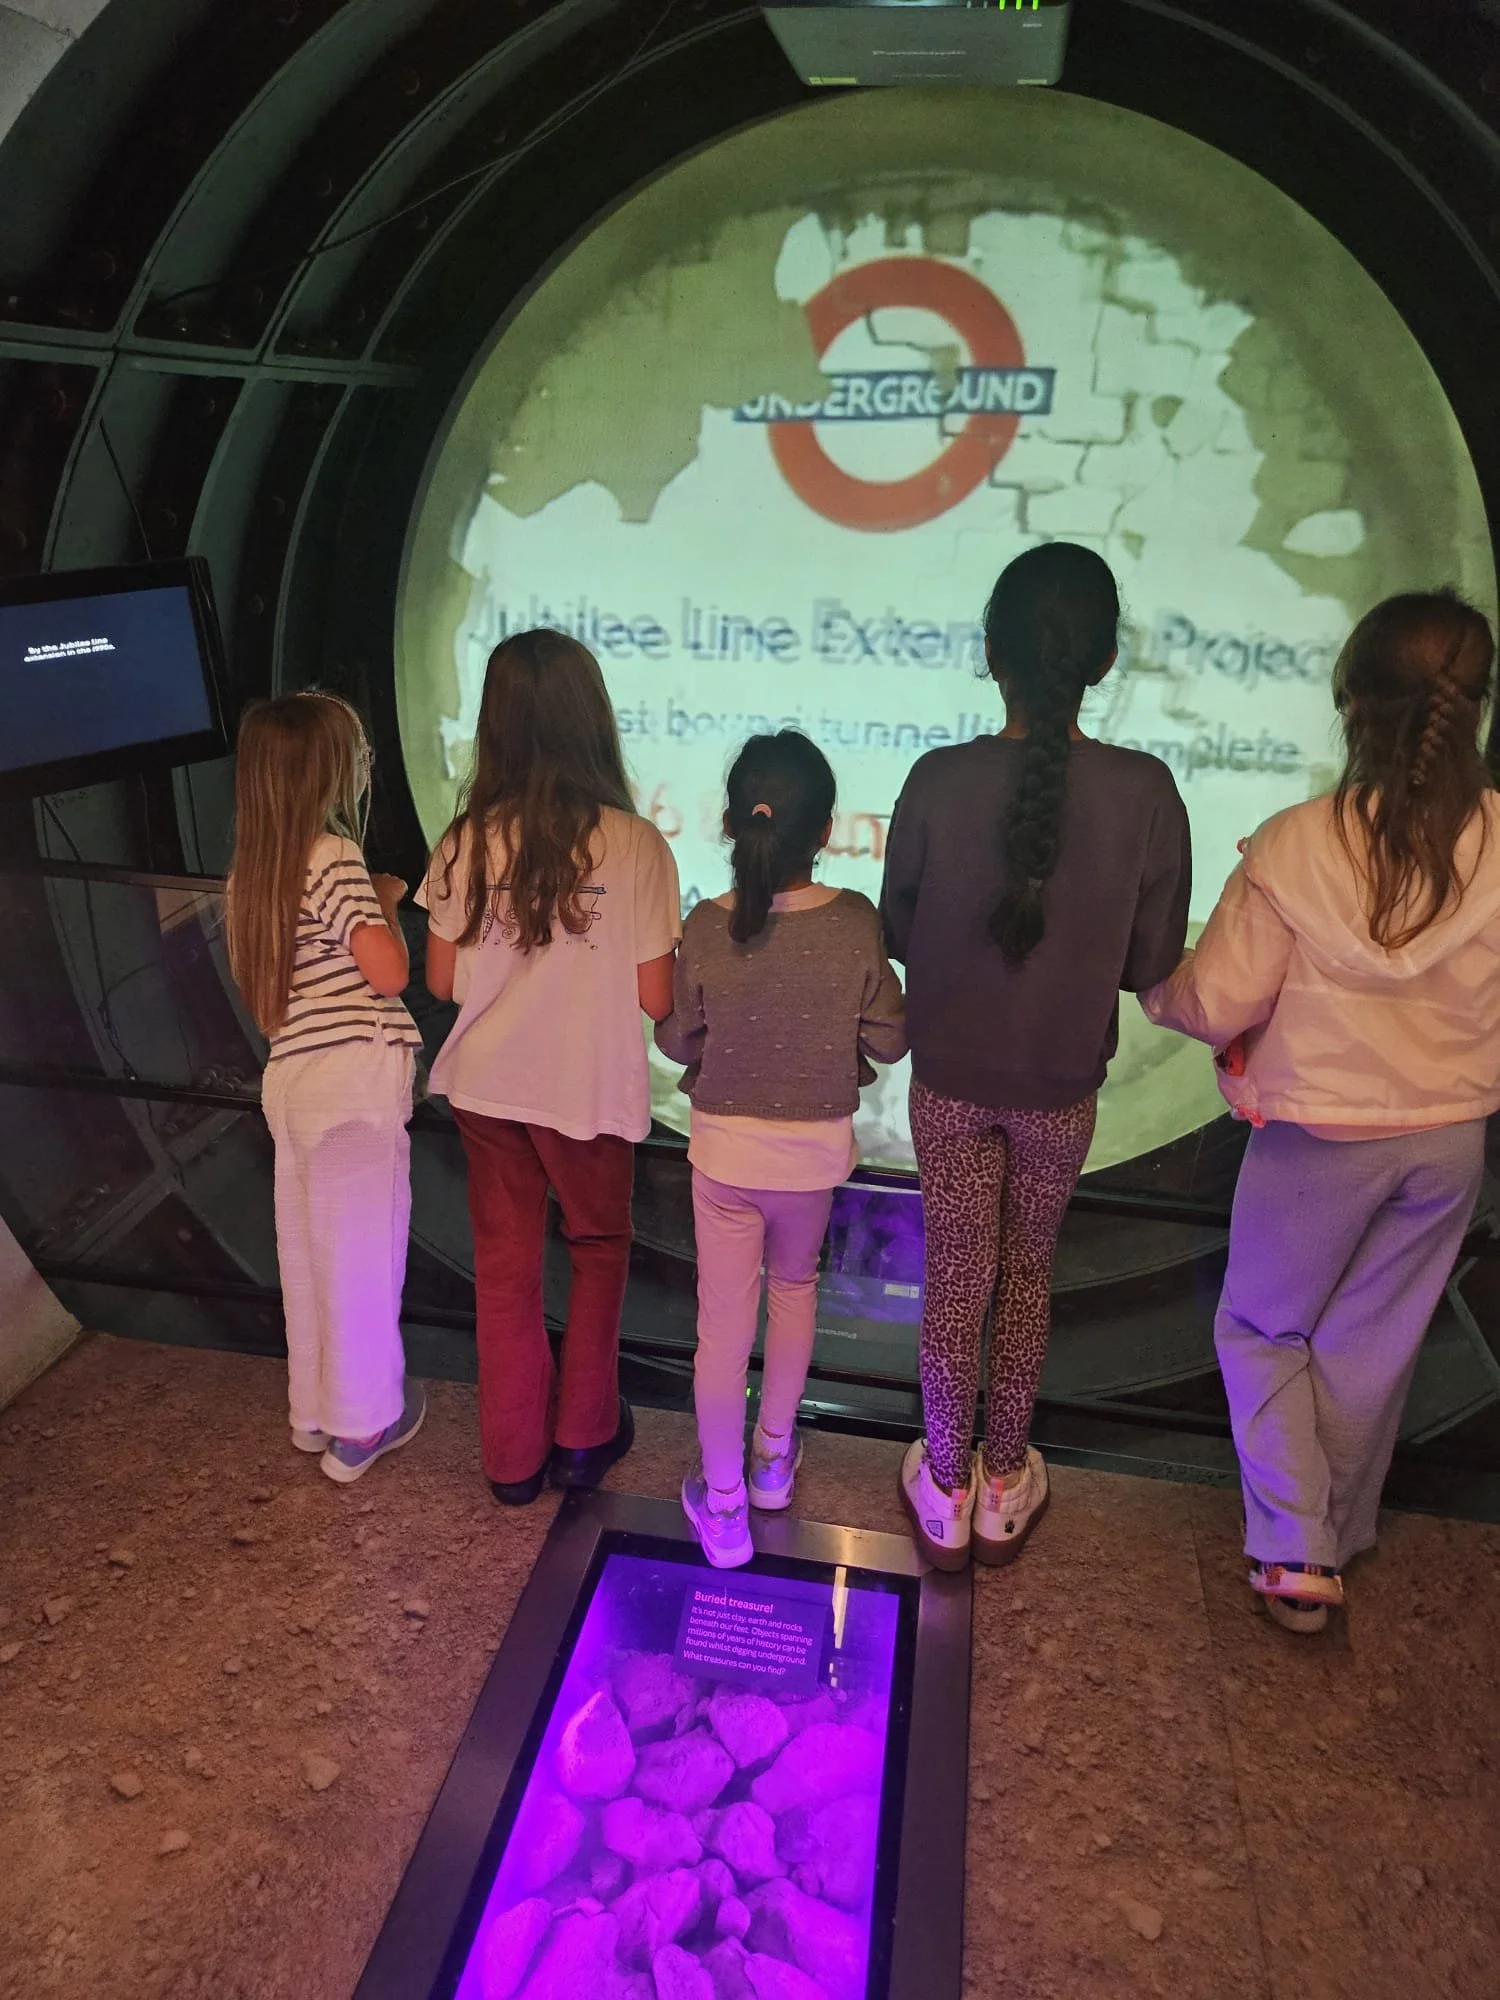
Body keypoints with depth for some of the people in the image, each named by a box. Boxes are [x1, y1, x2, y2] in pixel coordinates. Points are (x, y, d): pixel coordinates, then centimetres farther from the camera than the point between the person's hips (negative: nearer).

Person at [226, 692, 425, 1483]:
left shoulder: (253, 868, 11)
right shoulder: (333, 856, -15)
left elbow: (263, 991, 15)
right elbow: (389, 973, -19)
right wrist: (386, 902, -1)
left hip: (293, 1078, 8)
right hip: (354, 1078, -8)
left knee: (311, 1248, 18)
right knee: (361, 1251, 5)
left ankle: (315, 1407, 34)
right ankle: (361, 1424, 19)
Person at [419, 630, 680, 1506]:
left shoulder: (468, 841, -9)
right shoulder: (635, 845, -17)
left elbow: (442, 980, -2)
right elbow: (655, 998, -14)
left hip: (488, 1086, 3)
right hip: (591, 1093, -2)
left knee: (506, 1267, 18)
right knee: (600, 1249, 23)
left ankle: (514, 1457, 31)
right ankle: (585, 1436, 31)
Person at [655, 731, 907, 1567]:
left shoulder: (705, 929, -16)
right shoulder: (855, 923, -16)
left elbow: (675, 1041, -5)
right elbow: (890, 1040, -9)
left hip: (727, 1150, -1)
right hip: (816, 1151, 1)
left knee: (724, 1318, 11)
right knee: (794, 1290, 25)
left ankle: (723, 1500, 23)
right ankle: (776, 1455, 42)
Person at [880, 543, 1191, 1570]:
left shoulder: (938, 781, -16)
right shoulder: (1145, 792, -16)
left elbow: (898, 932, -4)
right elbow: (1153, 962, -7)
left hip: (950, 1079, 0)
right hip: (1061, 1088, 0)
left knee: (956, 1275, 15)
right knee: (1028, 1273, 20)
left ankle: (947, 1488, 32)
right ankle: (1006, 1486, 36)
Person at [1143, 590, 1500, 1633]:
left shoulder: (1297, 846, -22)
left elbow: (1217, 1005, -15)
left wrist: (1153, 982, 5)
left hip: (1317, 1142, -3)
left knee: (1263, 1329, 19)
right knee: (1372, 1347, 21)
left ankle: (1295, 1555, 17)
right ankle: (1338, 1539, 39)